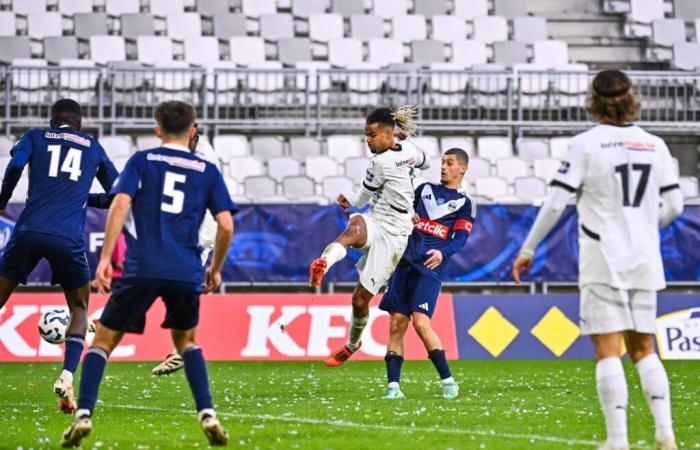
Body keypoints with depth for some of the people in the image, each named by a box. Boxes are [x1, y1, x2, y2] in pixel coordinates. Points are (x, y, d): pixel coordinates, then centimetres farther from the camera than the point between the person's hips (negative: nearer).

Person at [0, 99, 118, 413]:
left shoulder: (35, 137, 17)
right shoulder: (93, 148, 22)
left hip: (29, 231, 0)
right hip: (69, 239, 1)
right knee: (79, 308, 19)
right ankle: (66, 377, -4)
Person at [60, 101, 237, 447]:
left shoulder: (141, 161, 10)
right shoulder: (207, 171, 14)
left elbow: (120, 204, -5)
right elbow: (226, 226, 6)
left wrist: (105, 257, -6)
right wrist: (216, 269, 20)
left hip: (141, 268, -2)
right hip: (186, 272, 2)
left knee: (104, 340, 10)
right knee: (186, 340, 24)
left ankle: (84, 414, -6)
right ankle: (207, 415, 7)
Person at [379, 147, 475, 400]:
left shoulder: (465, 203, 7)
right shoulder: (425, 189, 19)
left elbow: (460, 238, -5)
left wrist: (443, 253, -24)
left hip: (430, 268, -4)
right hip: (405, 263, 4)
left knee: (421, 323, -17)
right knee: (396, 324, -2)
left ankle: (448, 381, -7)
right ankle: (393, 386, 0)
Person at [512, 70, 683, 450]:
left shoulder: (586, 144, -7)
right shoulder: (654, 145, 6)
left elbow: (556, 204, -9)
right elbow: (674, 206, 9)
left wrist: (528, 249, 1)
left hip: (603, 262, -4)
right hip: (645, 262, 4)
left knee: (608, 351, -3)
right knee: (643, 350, 13)